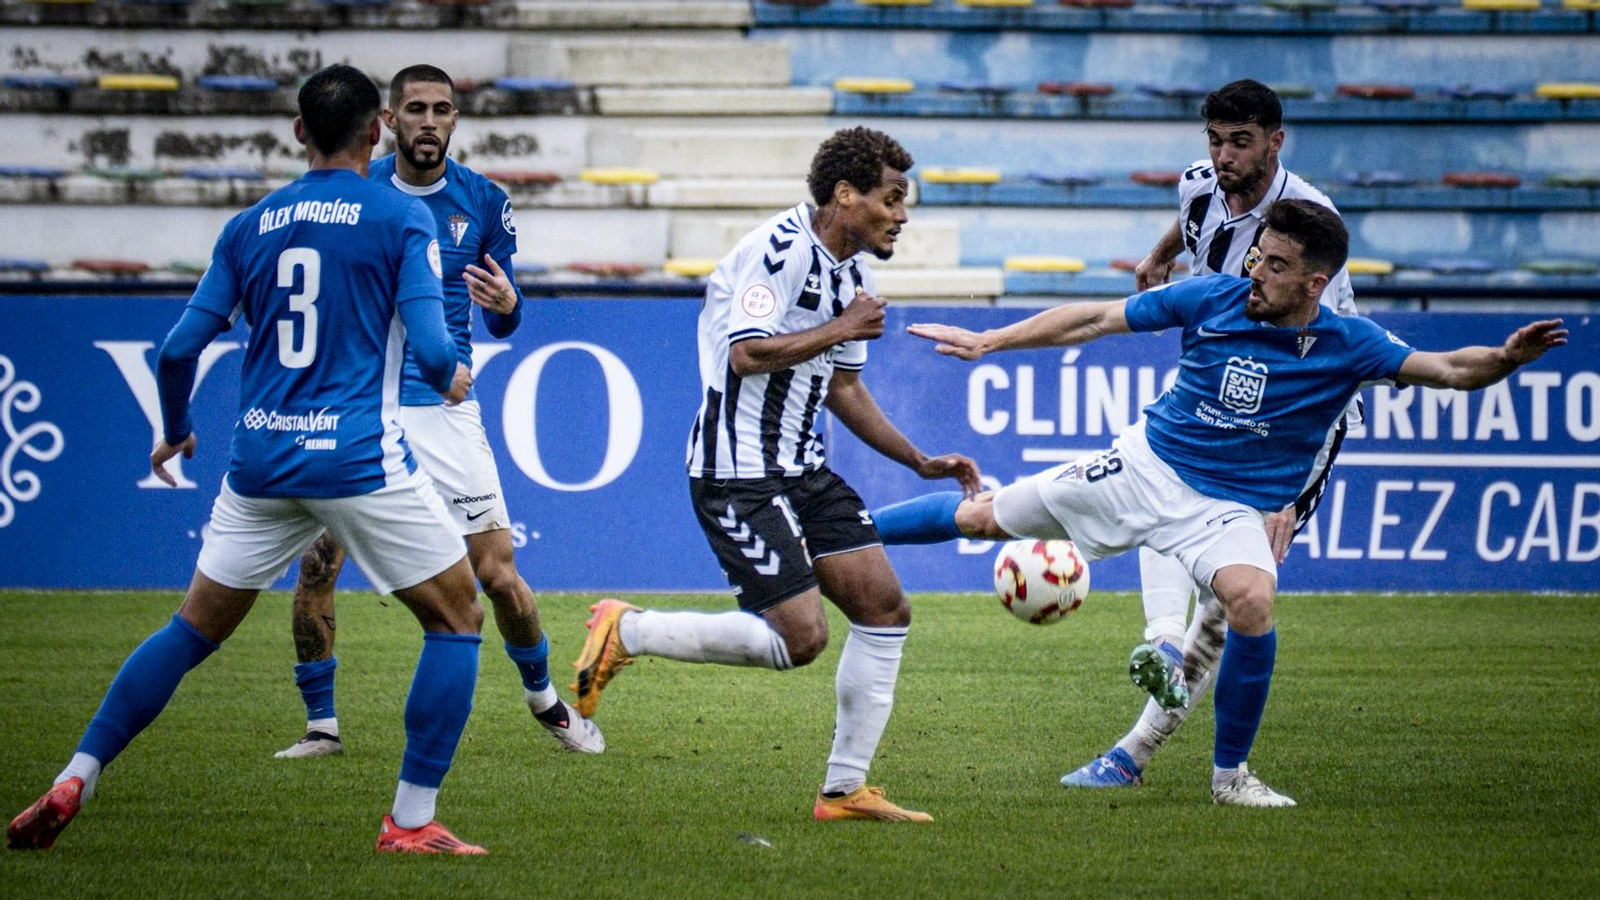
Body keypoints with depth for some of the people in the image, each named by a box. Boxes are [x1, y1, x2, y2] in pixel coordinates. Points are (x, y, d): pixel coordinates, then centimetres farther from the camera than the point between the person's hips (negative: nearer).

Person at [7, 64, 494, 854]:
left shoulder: (251, 225, 9)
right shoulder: (402, 218, -3)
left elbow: (179, 350, 7)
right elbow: (429, 347, -12)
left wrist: (173, 432, 26)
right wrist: (451, 379, 12)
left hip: (261, 463, 5)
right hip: (360, 461, -4)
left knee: (195, 629, 17)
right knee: (456, 618, 9)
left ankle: (71, 785, 10)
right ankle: (411, 822, 2)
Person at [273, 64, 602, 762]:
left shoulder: (483, 201, 2)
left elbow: (501, 324, 8)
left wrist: (505, 304, -15)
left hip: (443, 410, 0)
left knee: (497, 573, -3)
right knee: (316, 565, -10)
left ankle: (544, 698, 22)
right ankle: (321, 725, 6)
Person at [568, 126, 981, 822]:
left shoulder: (851, 271, 13)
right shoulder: (781, 248, -17)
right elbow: (748, 353, -26)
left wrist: (921, 462, 17)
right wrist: (842, 328, -17)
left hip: (802, 468, 10)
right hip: (738, 472, -10)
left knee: (884, 607, 2)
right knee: (800, 638, -15)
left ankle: (845, 789, 9)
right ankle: (627, 632, 1)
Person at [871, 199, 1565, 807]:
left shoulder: (1348, 346, -12)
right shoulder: (1213, 298, -9)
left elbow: (1446, 369, -22)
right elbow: (1096, 320, -2)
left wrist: (1504, 358, -43)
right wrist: (990, 342, -2)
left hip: (1232, 508, -2)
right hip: (1143, 468, 2)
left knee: (1252, 600, -32)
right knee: (982, 518, 3)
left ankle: (1230, 775, -13)